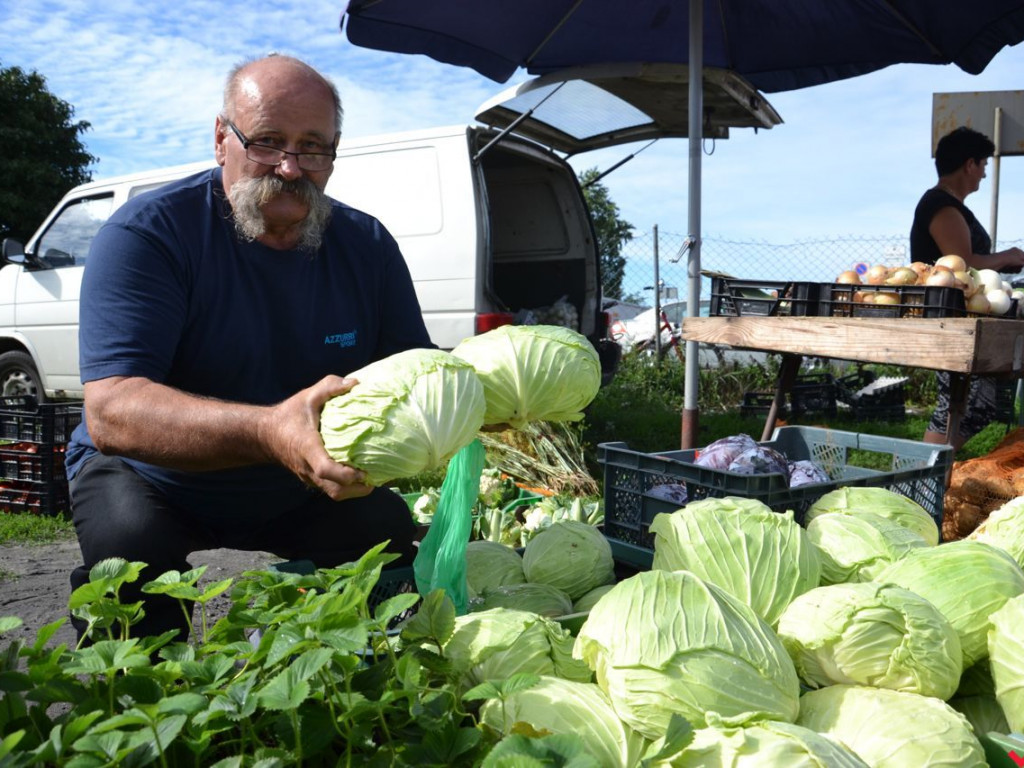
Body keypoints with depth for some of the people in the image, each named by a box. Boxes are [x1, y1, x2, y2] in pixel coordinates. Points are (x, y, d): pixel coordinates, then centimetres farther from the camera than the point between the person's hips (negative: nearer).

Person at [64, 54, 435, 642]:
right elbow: (109, 413, -32)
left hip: (297, 492, 4)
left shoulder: (368, 246, -6)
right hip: (150, 481, -3)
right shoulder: (147, 233, -21)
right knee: (131, 545, -32)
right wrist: (268, 431, -49)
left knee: (390, 528, -16)